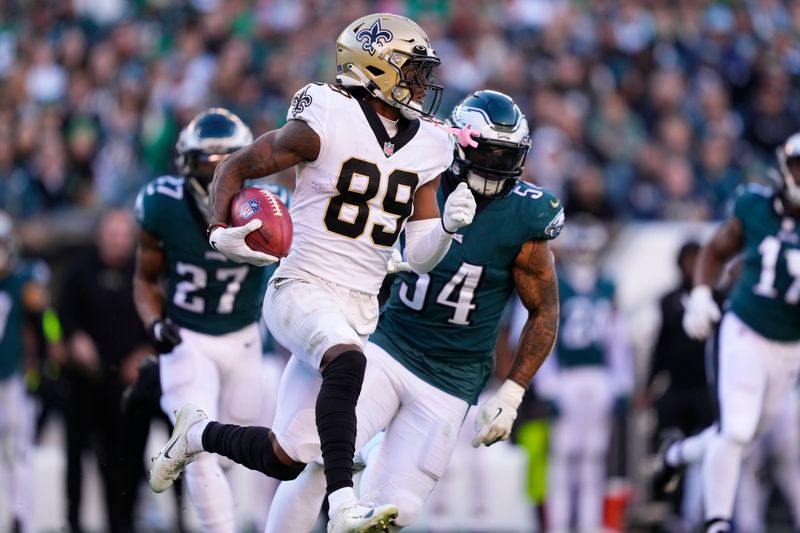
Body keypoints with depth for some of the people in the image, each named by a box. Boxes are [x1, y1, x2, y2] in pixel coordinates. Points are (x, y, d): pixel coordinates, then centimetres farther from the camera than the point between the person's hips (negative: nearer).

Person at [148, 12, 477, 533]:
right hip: (303, 290, -6)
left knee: (284, 460, 4)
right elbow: (235, 167, 0)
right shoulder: (327, 123, -10)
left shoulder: (426, 148, 8)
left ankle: (198, 434, 34)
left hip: (360, 310, 6)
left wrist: (449, 224, -10)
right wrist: (222, 232, -16)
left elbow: (420, 258, 10)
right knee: (348, 362, -40)